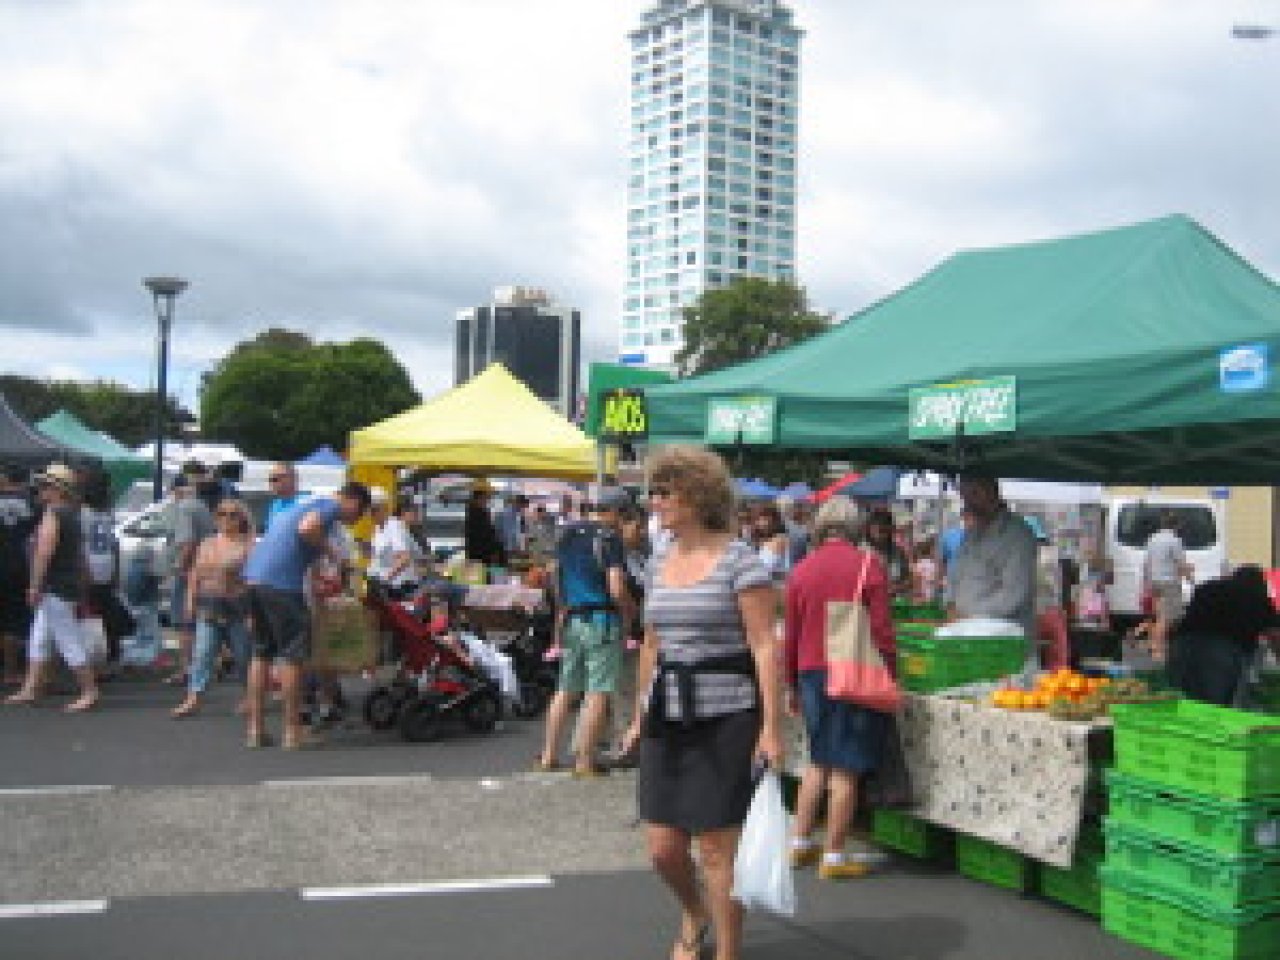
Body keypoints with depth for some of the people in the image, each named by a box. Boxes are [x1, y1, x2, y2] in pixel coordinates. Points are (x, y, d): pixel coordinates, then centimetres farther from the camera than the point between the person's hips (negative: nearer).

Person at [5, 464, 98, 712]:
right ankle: (30, 689, 20)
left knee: (70, 641, -6)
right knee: (37, 641, 15)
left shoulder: (53, 514, -14)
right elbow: (78, 554, 20)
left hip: (55, 588, -10)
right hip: (65, 586, 10)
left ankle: (89, 692, -1)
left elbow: (44, 552, -22)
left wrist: (34, 585, -20)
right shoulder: (70, 513, 16)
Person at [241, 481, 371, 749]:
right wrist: (330, 550, -7)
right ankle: (292, 732, 1)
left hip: (255, 576, 9)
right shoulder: (331, 506, -2)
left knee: (262, 653, 15)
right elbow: (307, 528, -22)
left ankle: (255, 729, 17)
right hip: (281, 582, -9)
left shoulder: (310, 504, 27)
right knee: (293, 655, -2)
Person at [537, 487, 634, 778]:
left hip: (571, 620, 7)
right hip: (602, 620, -7)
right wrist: (628, 613, -2)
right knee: (598, 693, -1)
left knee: (565, 689, 14)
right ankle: (585, 760, 0)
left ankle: (549, 754, 17)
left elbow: (557, 579, 18)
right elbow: (617, 589, -19)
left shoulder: (567, 534, 11)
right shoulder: (609, 538, -12)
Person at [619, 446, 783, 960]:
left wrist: (771, 725, -18)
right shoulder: (659, 565, 11)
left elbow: (765, 645, -13)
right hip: (668, 719, 6)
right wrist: (640, 716, 19)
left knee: (717, 848, -2)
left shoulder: (739, 560, -9)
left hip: (724, 717, -6)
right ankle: (695, 914, 41)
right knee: (663, 848, 10)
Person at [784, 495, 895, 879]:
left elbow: (791, 635, 9)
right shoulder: (868, 564, -6)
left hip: (811, 674, 4)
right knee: (846, 768, 2)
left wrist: (791, 685, 18)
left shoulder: (801, 570, 5)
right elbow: (881, 628, -9)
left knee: (819, 761, 18)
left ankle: (800, 843, 20)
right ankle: (834, 855, 6)